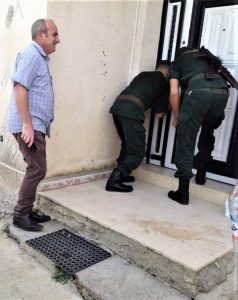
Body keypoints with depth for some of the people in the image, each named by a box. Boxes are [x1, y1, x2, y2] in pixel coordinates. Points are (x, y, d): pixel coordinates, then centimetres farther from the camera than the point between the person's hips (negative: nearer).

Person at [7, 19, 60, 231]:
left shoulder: (40, 57, 20)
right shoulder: (31, 54, -11)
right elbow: (19, 88, -21)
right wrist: (27, 125, -25)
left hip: (36, 125, 10)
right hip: (29, 125, -10)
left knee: (35, 169, 13)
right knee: (37, 170, -8)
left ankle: (27, 211, 23)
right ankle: (20, 215, 4)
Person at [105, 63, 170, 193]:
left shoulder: (143, 74, 28)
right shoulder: (164, 83, 15)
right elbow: (159, 114, 18)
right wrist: (165, 108, 38)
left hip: (117, 106, 7)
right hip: (131, 111, -7)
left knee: (127, 143, 24)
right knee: (137, 151, 0)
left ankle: (121, 174, 27)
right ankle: (114, 181, -10)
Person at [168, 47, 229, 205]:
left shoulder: (176, 63, 26)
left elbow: (174, 93, 12)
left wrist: (177, 117, 24)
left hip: (198, 92, -4)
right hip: (222, 93, 4)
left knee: (186, 141, 3)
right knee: (208, 136, 27)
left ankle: (183, 193, 2)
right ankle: (201, 174, 37)